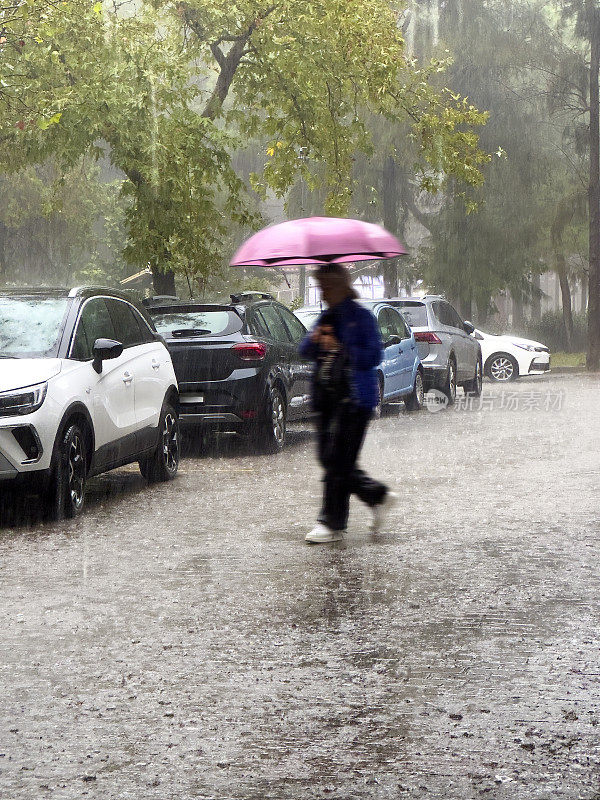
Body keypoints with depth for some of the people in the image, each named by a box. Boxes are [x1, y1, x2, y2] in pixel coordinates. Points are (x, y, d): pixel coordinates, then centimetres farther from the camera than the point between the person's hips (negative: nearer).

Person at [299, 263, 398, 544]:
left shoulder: (361, 316, -6)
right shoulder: (327, 317, 17)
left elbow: (372, 356, -13)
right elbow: (305, 351, 15)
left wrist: (339, 347, -17)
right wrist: (314, 339, -6)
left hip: (353, 398, -8)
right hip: (327, 397, 8)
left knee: (338, 460, -9)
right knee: (328, 457, 9)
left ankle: (332, 523, -3)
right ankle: (379, 495, 25)